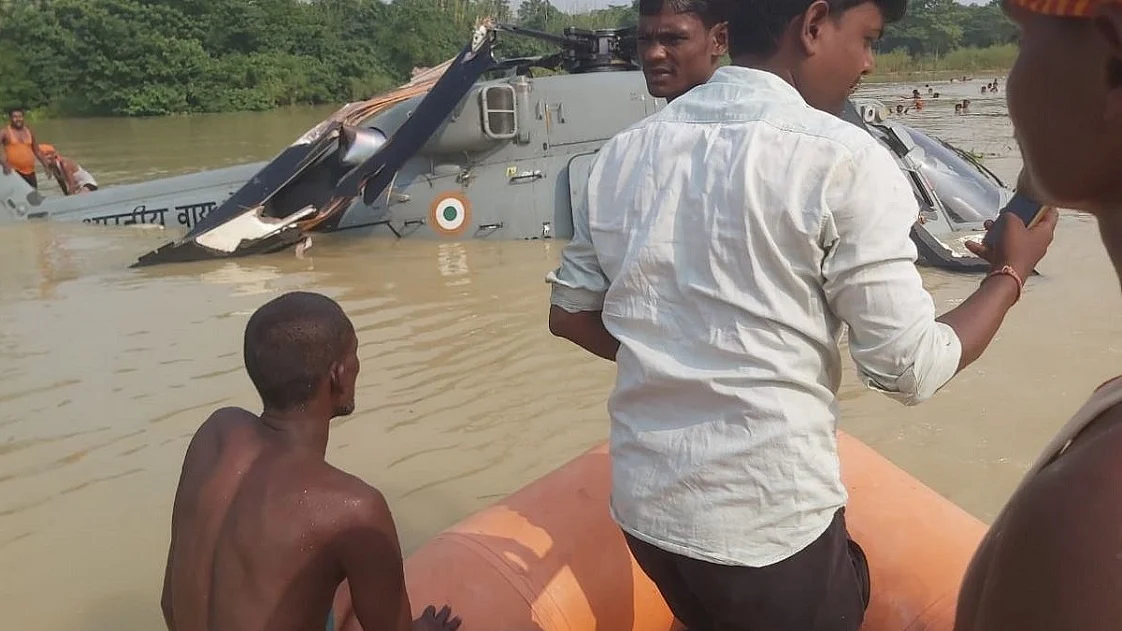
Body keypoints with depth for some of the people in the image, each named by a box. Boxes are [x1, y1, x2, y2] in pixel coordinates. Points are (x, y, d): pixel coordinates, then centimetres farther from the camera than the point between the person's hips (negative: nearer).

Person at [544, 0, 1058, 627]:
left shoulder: (626, 151, 0)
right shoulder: (841, 160, -16)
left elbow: (570, 314, 9)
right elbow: (913, 369, -12)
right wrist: (1010, 272, 4)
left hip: (646, 503, 5)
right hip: (771, 524, -4)